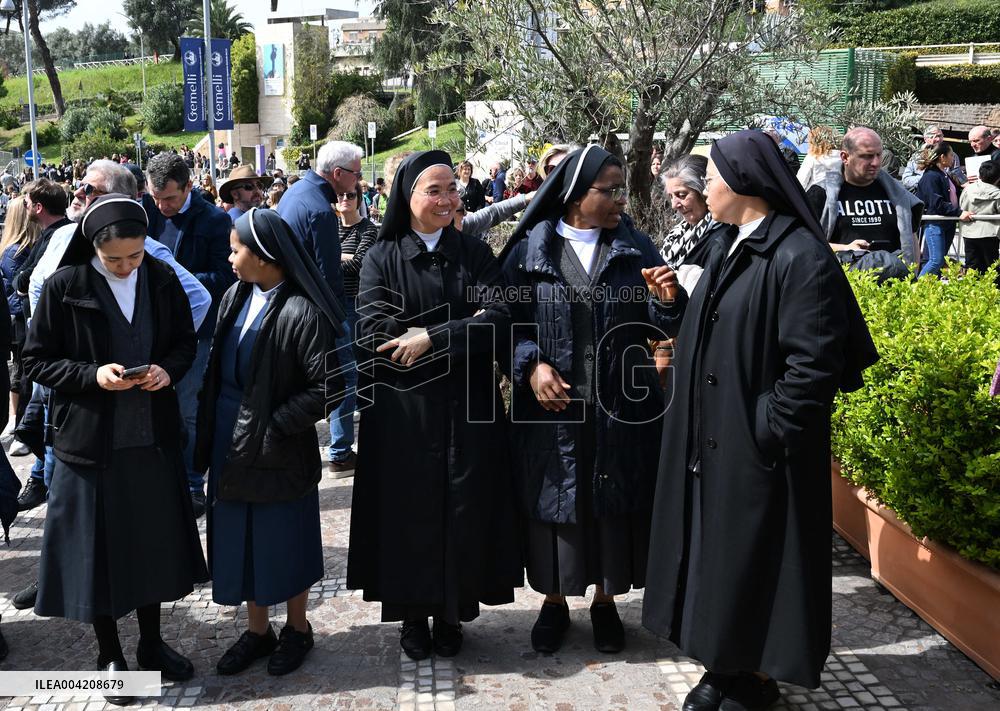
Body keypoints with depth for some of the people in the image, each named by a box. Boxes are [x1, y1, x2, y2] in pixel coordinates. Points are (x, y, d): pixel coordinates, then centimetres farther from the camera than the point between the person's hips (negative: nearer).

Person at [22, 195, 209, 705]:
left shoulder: (162, 280, -2)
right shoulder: (65, 287, -10)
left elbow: (184, 341, 9)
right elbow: (36, 361, -5)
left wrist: (169, 369, -12)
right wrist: (93, 375, -20)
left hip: (153, 437, 3)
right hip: (91, 440, -3)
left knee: (154, 541, 14)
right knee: (98, 547, 8)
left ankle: (151, 643, 34)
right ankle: (109, 655, 27)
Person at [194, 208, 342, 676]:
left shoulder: (301, 313, -18)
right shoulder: (235, 298, 3)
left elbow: (324, 387, -19)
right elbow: (218, 368, 9)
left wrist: (273, 427, -18)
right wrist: (210, 428, 3)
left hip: (279, 449, -6)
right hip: (230, 443, 7)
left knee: (284, 542, 10)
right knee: (240, 539, 16)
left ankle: (297, 628, 32)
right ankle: (257, 631, 34)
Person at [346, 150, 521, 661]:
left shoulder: (476, 255, 5)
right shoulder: (382, 258, 1)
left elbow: (501, 319, -9)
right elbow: (372, 331, -13)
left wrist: (431, 338, -18)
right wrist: (463, 329, -13)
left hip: (465, 409, 1)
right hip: (402, 412, -1)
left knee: (461, 511, 5)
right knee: (408, 512, 4)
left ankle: (451, 612, 22)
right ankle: (412, 614, 21)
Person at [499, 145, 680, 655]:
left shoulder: (635, 249, 4)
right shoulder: (530, 250, -1)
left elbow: (653, 325, 2)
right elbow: (509, 321, 1)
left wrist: (667, 301, -19)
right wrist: (532, 366, -15)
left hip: (620, 404, 2)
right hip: (552, 405, -1)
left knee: (614, 502, 10)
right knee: (554, 501, 8)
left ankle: (605, 600, 29)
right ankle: (554, 599, 28)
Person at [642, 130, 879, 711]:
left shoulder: (800, 257, -18)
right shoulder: (729, 247, 9)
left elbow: (814, 363, -21)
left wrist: (766, 432, -19)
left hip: (756, 449, -8)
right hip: (710, 440, 8)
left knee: (753, 556, 6)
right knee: (716, 550, 16)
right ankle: (725, 664, 32)